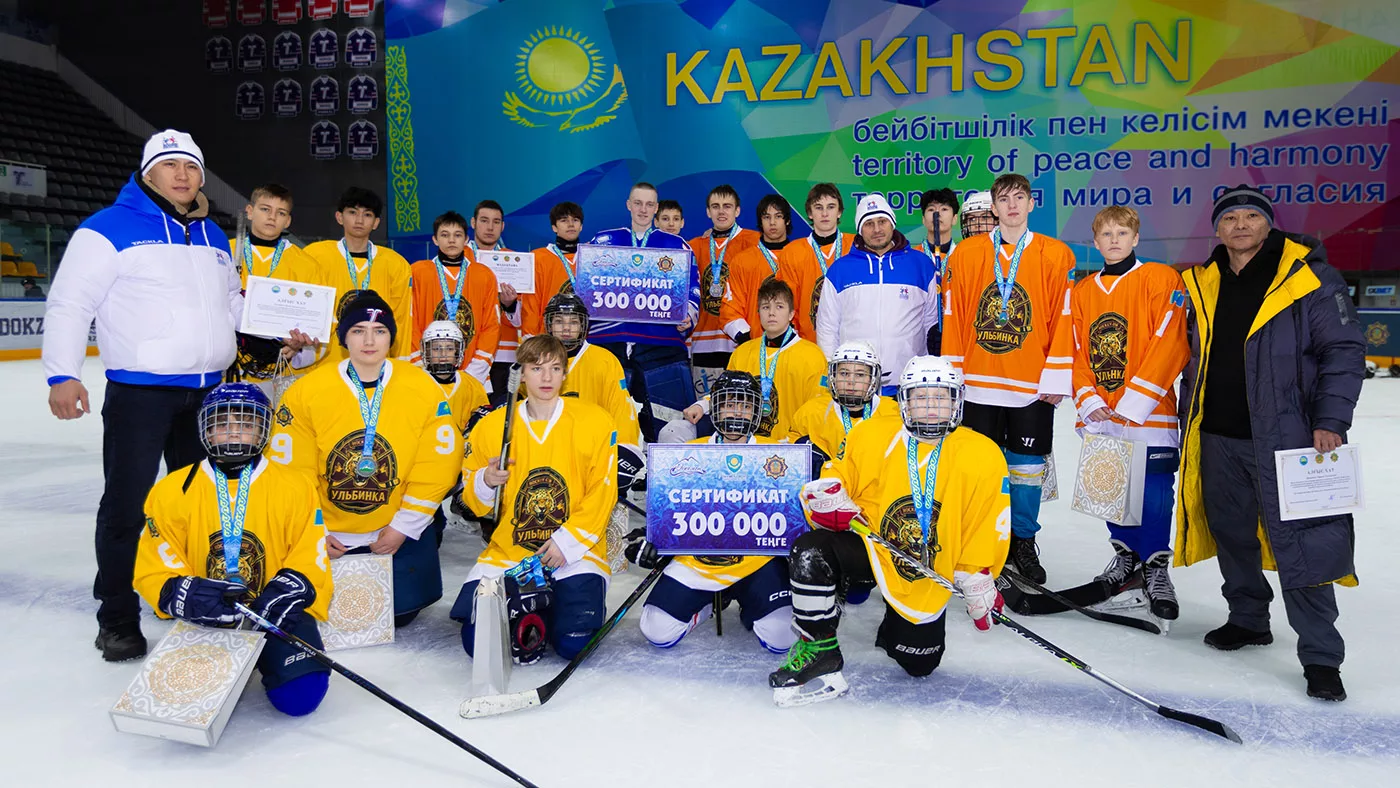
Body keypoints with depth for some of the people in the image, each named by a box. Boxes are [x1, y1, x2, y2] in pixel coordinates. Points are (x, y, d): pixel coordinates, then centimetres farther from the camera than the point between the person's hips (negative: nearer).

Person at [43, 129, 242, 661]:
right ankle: (118, 618, 10)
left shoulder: (214, 237, 15)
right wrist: (63, 374, -17)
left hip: (206, 390, 6)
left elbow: (233, 303, 25)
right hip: (137, 391, -6)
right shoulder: (111, 228, -6)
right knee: (127, 504, -2)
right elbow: (69, 303, -8)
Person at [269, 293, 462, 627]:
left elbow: (437, 465, -8)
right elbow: (290, 468, -6)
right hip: (327, 537, 1)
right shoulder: (306, 391, -10)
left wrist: (403, 527, -8)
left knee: (400, 613, 2)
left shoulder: (424, 388, -10)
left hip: (399, 534, 0)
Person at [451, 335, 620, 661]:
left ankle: (547, 610, 14)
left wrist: (568, 541, -14)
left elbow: (603, 492, -4)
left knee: (573, 643, -20)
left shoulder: (595, 421, -2)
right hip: (508, 549, 2)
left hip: (575, 549, -2)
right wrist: (486, 483, -13)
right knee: (477, 642, -15)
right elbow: (473, 499, 10)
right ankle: (523, 614, 16)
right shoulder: (491, 426, 4)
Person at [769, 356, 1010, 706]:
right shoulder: (871, 436, -8)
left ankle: (899, 623, 40)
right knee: (811, 553, -30)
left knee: (920, 663, 3)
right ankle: (819, 650, -12)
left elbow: (987, 529, -3)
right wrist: (827, 498, -23)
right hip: (869, 548, 0)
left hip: (930, 578, 1)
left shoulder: (983, 456, -8)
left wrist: (980, 586, -3)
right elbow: (835, 479, 0)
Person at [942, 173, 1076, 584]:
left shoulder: (1056, 256, 2)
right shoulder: (966, 253, 4)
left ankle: (1023, 542, 22)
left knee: (1028, 465, 7)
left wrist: (1056, 379, -5)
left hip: (1033, 386, 0)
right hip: (978, 384, 1)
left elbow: (1063, 320, 0)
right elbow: (952, 318, 4)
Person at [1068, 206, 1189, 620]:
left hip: (1149, 415, -4)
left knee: (1154, 495, -3)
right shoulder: (1081, 291, 13)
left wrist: (1133, 402, -14)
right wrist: (1090, 401, -4)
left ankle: (1156, 569, 15)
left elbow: (1170, 345, -10)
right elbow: (1077, 352, 11)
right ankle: (1126, 557, 31)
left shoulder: (1161, 279, -1)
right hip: (1100, 418, 4)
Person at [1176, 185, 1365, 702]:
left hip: (1284, 438, -5)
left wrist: (1332, 420, -14)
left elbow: (1345, 350, -6)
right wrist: (1187, 425, 16)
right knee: (1232, 533, 15)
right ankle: (1248, 619, 34)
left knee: (1299, 543, -5)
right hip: (1216, 437, 5)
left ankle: (1320, 657, 6)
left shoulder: (1309, 277, -6)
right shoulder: (1203, 285, 10)